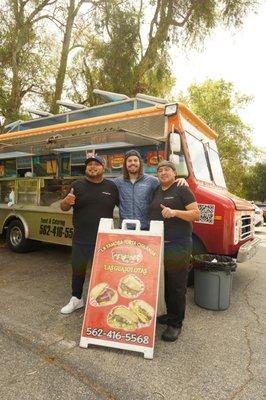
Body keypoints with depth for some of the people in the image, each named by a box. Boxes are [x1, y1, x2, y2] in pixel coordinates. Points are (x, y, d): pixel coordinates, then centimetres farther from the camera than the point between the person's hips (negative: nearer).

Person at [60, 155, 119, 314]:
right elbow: (63, 208, -1)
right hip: (81, 239, 0)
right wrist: (67, 201, -24)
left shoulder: (111, 186, 1)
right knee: (78, 268, 14)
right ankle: (76, 299, 38)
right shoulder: (77, 185, -1)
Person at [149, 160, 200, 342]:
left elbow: (196, 214, -11)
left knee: (177, 286, 2)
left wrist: (175, 212, -25)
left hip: (178, 246, -6)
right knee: (165, 283, 17)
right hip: (158, 244, 7)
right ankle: (170, 314, 35)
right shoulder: (156, 191, 14)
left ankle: (176, 324, 16)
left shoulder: (182, 190, -5)